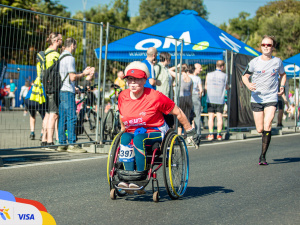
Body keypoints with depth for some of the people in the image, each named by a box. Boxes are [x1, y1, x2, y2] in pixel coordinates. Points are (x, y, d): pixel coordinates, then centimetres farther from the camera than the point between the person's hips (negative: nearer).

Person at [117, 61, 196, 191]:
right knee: (124, 138, -31)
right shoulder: (123, 97, 1)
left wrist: (189, 130, 6)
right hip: (132, 133, 4)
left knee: (138, 138, -36)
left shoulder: (155, 97, -13)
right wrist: (123, 130, 30)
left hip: (155, 133, -4)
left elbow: (178, 113, -2)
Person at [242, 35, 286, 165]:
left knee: (267, 126, -17)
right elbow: (245, 76, 5)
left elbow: (283, 74, 21)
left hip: (271, 98, -1)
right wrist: (248, 85, -16)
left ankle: (263, 156, -13)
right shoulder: (254, 62, -2)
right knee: (260, 129, 3)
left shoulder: (277, 62, 2)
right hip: (257, 99, 1)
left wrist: (282, 86, 4)